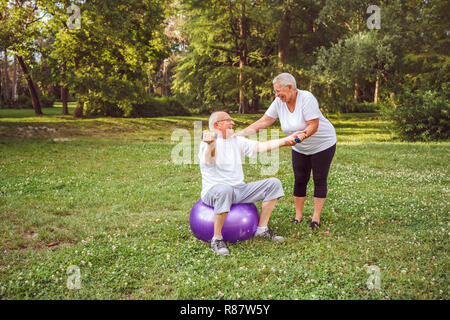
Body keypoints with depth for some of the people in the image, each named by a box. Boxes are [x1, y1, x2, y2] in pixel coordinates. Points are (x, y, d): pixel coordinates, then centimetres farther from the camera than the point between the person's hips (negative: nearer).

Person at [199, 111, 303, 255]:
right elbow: (209, 159, -34)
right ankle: (217, 238, -26)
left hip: (239, 189, 8)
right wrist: (210, 144, -57)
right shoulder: (208, 143, -11)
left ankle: (262, 229, 5)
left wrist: (286, 140, 2)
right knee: (225, 189, -43)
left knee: (273, 183, -1)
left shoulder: (236, 141, 14)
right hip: (214, 191, -7)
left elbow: (261, 146, 11)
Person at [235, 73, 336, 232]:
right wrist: (240, 133, -18)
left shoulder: (306, 98, -26)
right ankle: (298, 216, 14)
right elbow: (264, 121, -10)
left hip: (322, 144, -5)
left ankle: (316, 217, 9)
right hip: (300, 148, 5)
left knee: (319, 180, 1)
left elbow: (313, 125, -28)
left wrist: (303, 135, -48)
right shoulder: (279, 102, -10)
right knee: (300, 180, 5)